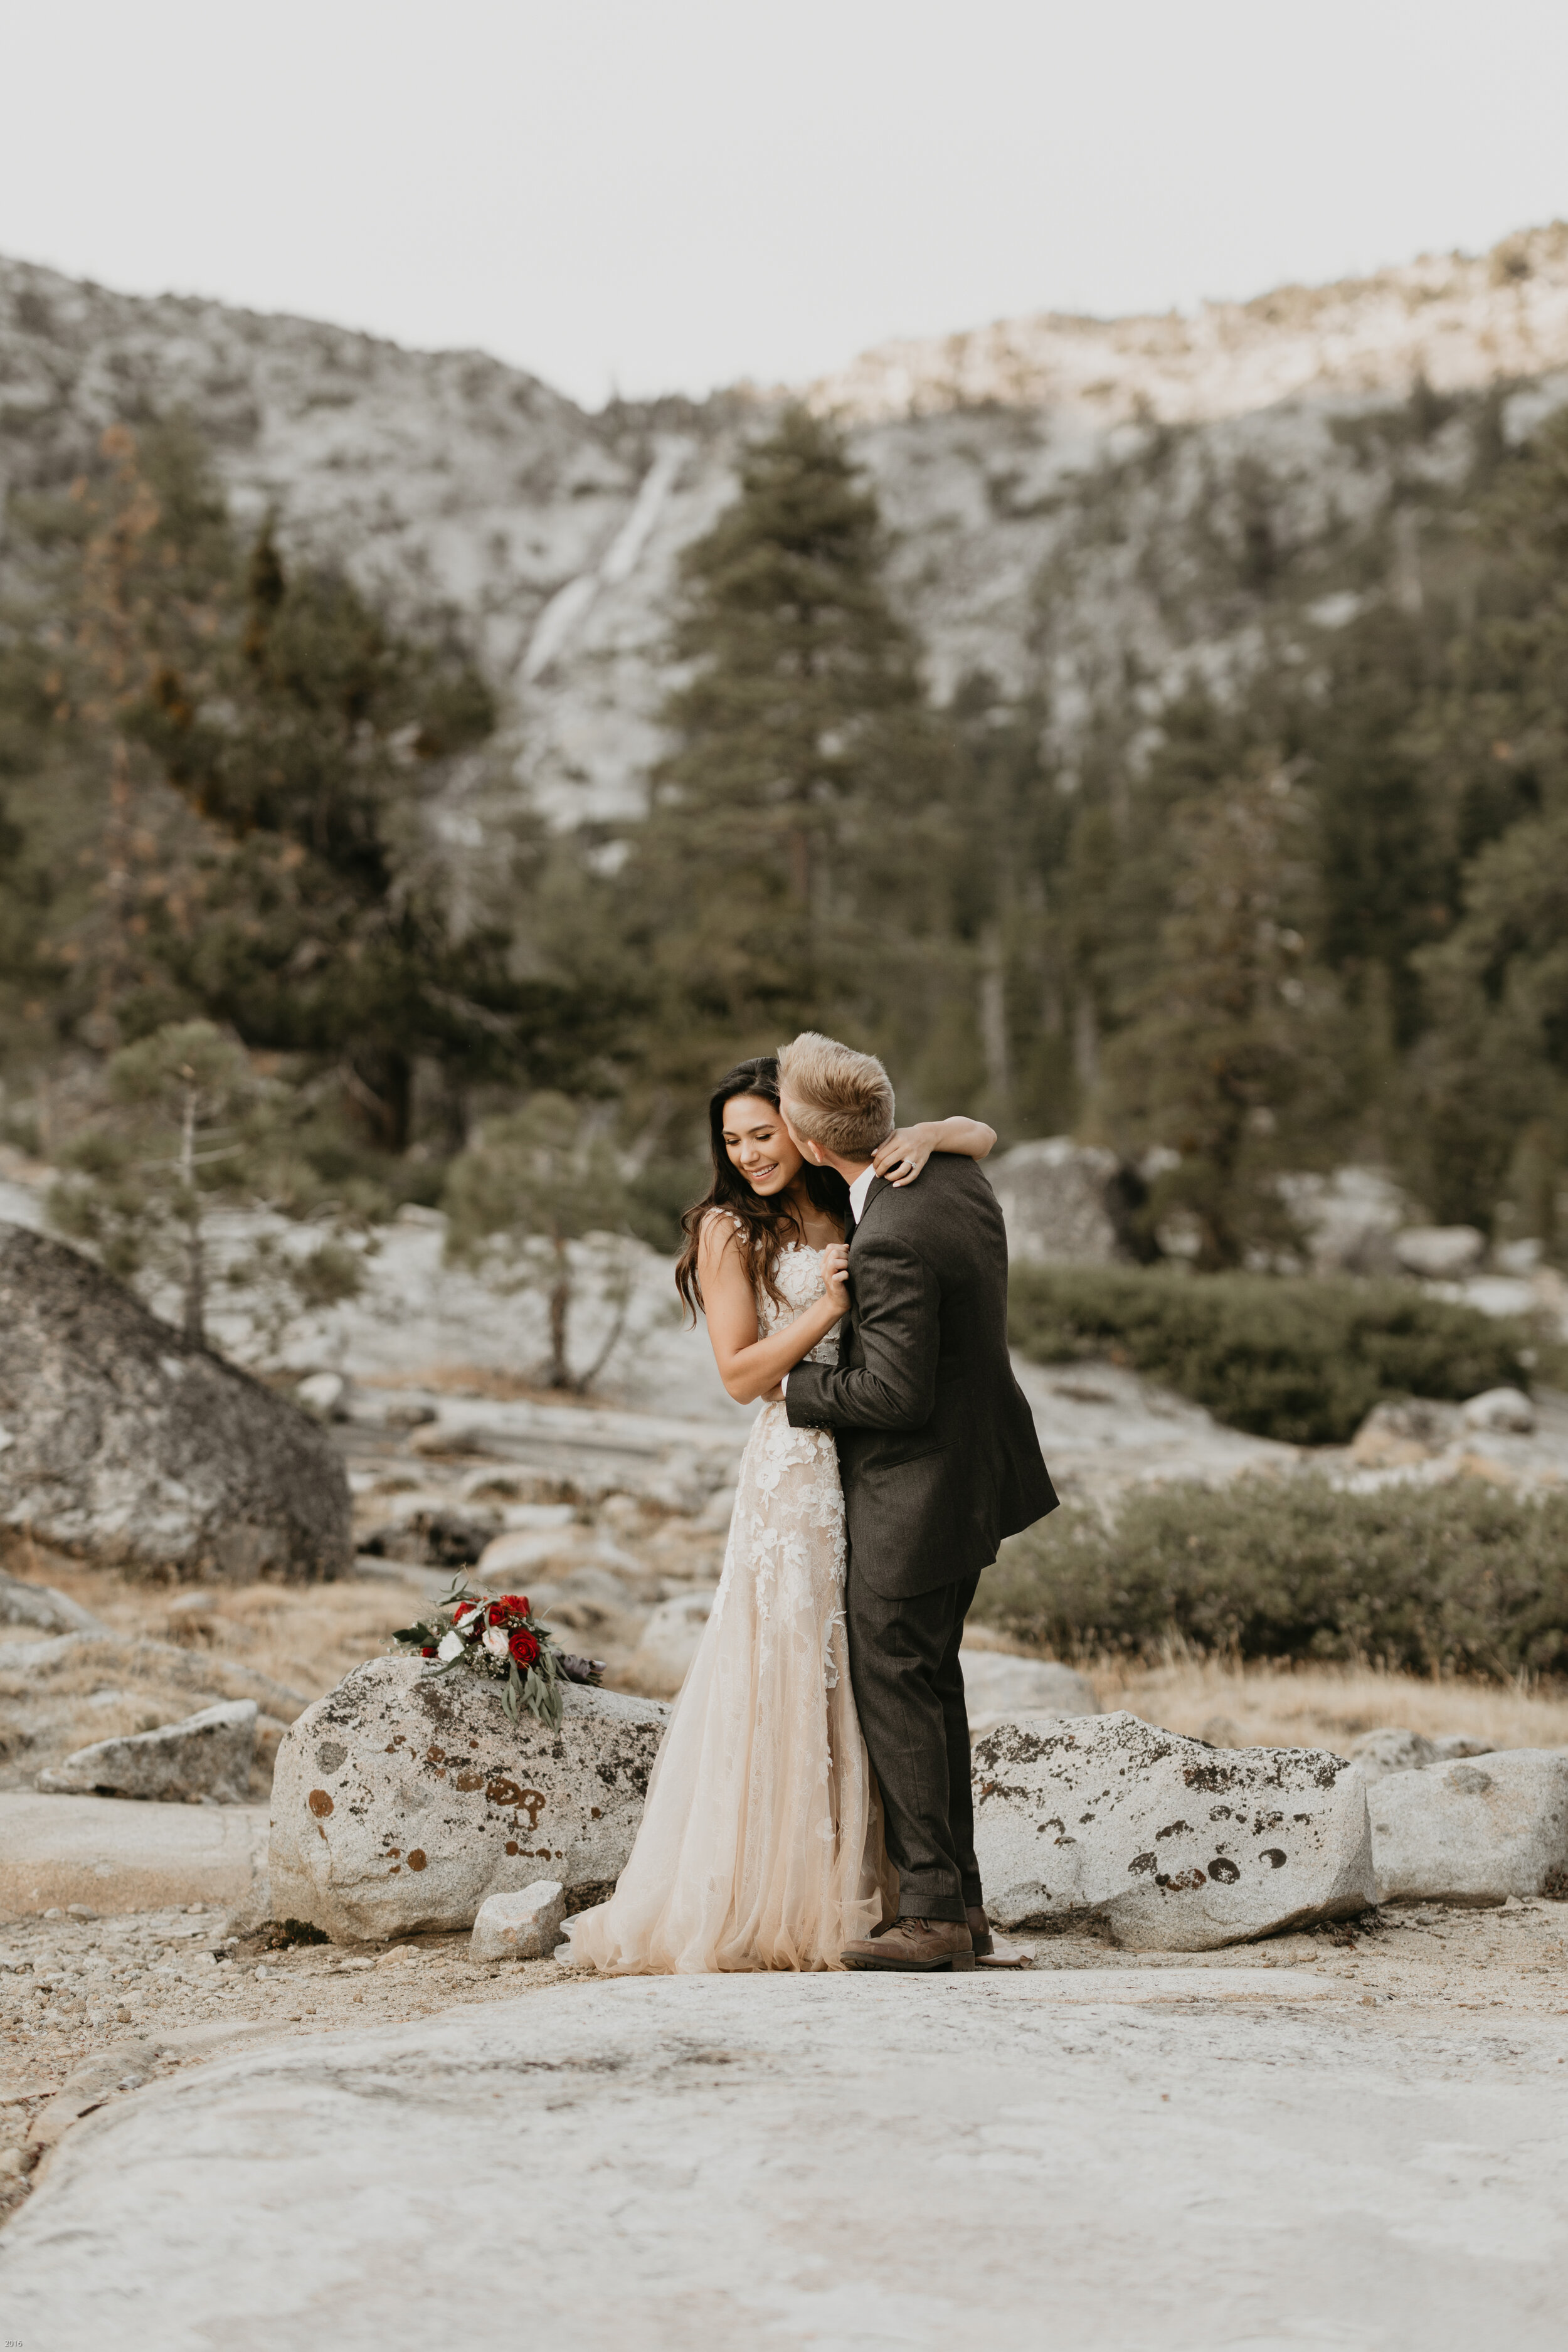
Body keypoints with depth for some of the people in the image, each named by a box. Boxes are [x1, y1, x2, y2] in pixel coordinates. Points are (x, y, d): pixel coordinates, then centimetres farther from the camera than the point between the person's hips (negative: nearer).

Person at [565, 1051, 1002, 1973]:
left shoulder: (856, 1205, 9)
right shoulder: (730, 1230, -2)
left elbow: (983, 1136, 12)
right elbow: (742, 1374, -6)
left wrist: (926, 1136, -9)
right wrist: (825, 1308, -17)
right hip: (798, 1473, -5)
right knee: (790, 1681, -5)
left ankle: (862, 1888, 16)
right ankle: (781, 1906, 1)